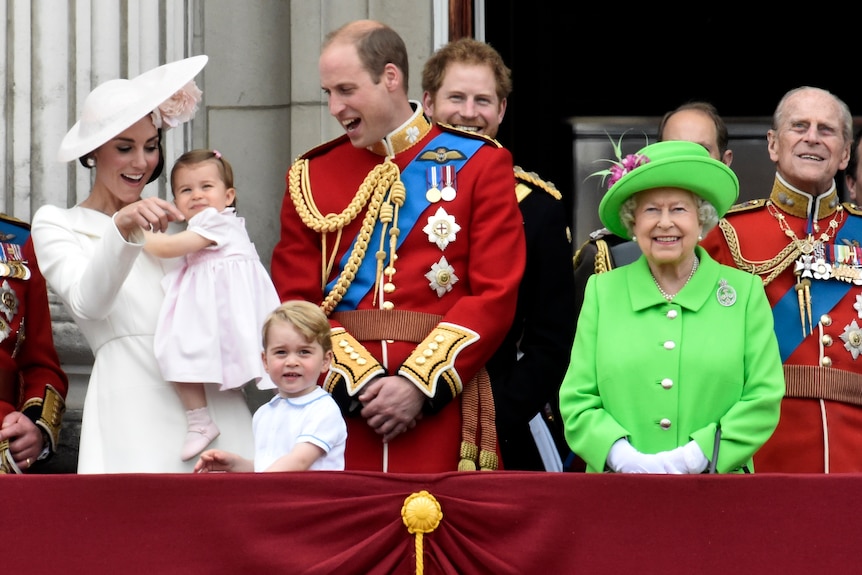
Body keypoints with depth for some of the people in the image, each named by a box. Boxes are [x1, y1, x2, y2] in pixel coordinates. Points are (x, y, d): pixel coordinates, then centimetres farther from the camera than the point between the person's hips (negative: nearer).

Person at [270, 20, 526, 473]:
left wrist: (419, 385, -12)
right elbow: (295, 303, 4)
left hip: (443, 403, -2)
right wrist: (361, 382, -11)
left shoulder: (480, 164, 4)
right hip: (340, 405, 2)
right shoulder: (310, 175, 10)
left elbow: (496, 296, -3)